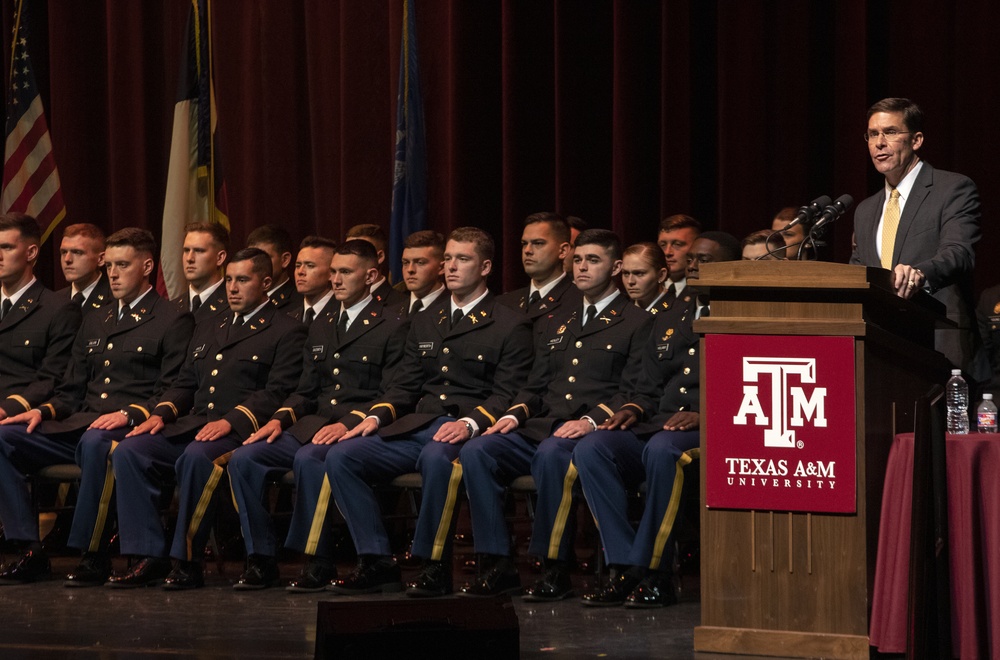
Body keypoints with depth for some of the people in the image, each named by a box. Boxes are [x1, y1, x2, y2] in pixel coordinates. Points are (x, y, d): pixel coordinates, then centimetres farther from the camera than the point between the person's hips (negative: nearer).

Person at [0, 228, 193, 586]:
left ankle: (93, 554, -30)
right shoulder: (95, 321, 26)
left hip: (129, 430, -7)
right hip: (78, 424, 7)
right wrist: (42, 412, 4)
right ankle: (29, 549, -16)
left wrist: (129, 414, -22)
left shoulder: (173, 321, 4)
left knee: (95, 443, -41)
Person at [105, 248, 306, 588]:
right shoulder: (213, 330, 28)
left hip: (240, 432, -7)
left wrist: (231, 421, -21)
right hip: (190, 427, 7)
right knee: (129, 451, -18)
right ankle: (149, 557, -19)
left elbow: (277, 393, -8)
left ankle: (185, 559, -28)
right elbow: (185, 383, 26)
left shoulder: (286, 331, 4)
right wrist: (162, 413, 5)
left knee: (196, 457, -38)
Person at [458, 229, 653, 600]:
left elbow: (634, 393, -5)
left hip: (592, 432, -6)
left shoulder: (636, 323, 6)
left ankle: (556, 569, -30)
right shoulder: (562, 322, 28)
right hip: (540, 427, 6)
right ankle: (497, 566, -20)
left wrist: (591, 421, -20)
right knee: (476, 451, -20)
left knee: (551, 455, -40)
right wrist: (515, 414, 4)